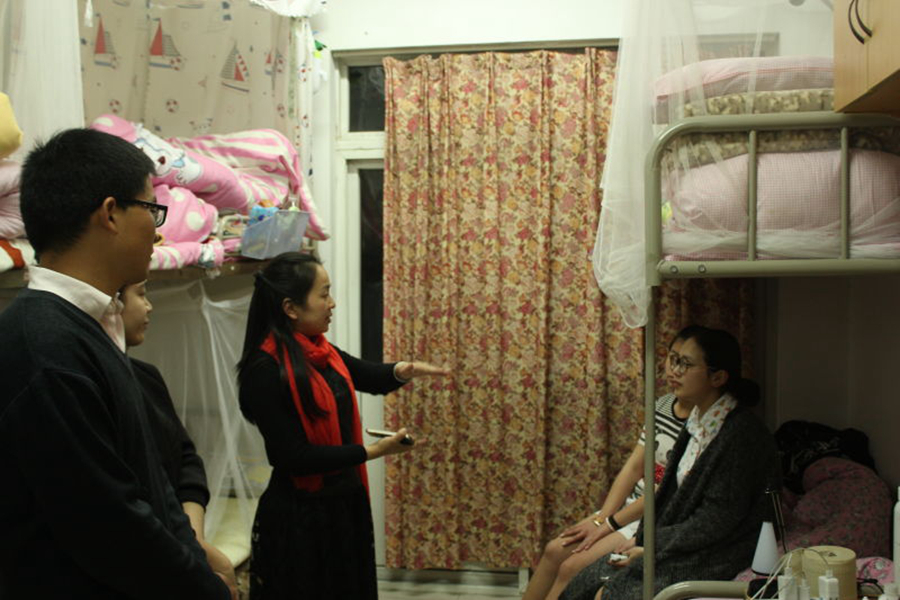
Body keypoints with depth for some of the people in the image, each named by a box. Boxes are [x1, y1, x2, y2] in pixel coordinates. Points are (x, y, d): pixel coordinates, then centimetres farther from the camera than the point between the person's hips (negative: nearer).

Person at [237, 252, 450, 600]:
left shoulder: (319, 351, 3)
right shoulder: (265, 370, -20)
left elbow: (370, 377, 17)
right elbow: (293, 457, -22)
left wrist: (402, 371, -6)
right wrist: (373, 451, -19)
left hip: (346, 505, 8)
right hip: (299, 518, -8)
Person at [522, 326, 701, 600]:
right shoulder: (663, 404, 7)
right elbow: (634, 467, 5)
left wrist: (608, 525, -15)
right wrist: (601, 517, -5)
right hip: (629, 506, 8)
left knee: (572, 566, -17)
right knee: (554, 550, -1)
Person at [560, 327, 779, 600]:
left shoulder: (742, 434, -19)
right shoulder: (698, 421, 10)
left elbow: (718, 520, -20)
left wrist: (653, 549, -14)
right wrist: (642, 539, 1)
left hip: (715, 561, -8)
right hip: (685, 546, 8)